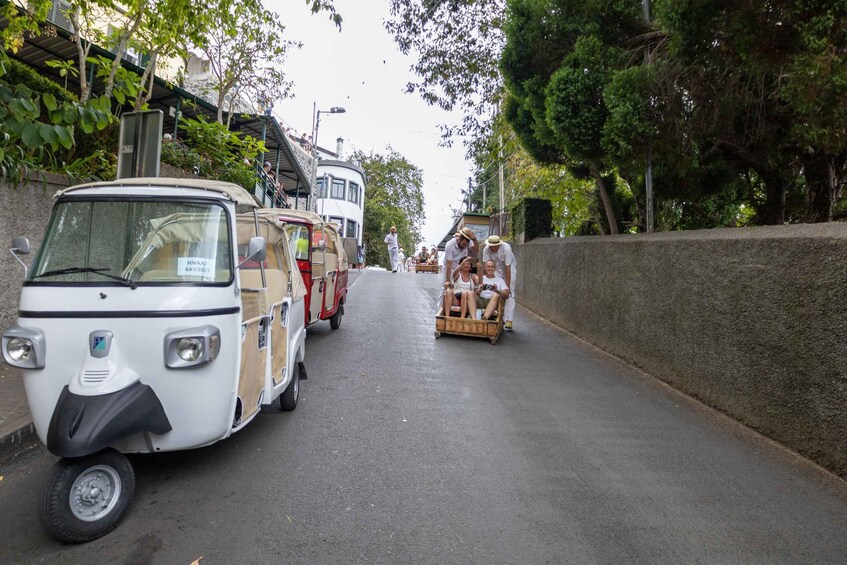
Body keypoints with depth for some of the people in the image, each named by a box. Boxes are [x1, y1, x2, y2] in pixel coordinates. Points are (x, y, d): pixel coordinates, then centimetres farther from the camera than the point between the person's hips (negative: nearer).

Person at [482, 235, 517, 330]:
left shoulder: (506, 248, -33)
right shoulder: (486, 250, -23)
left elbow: (507, 268, -31)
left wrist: (507, 286, -30)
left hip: (509, 267, -3)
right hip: (496, 269, 3)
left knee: (509, 293, -15)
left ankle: (508, 321, -20)